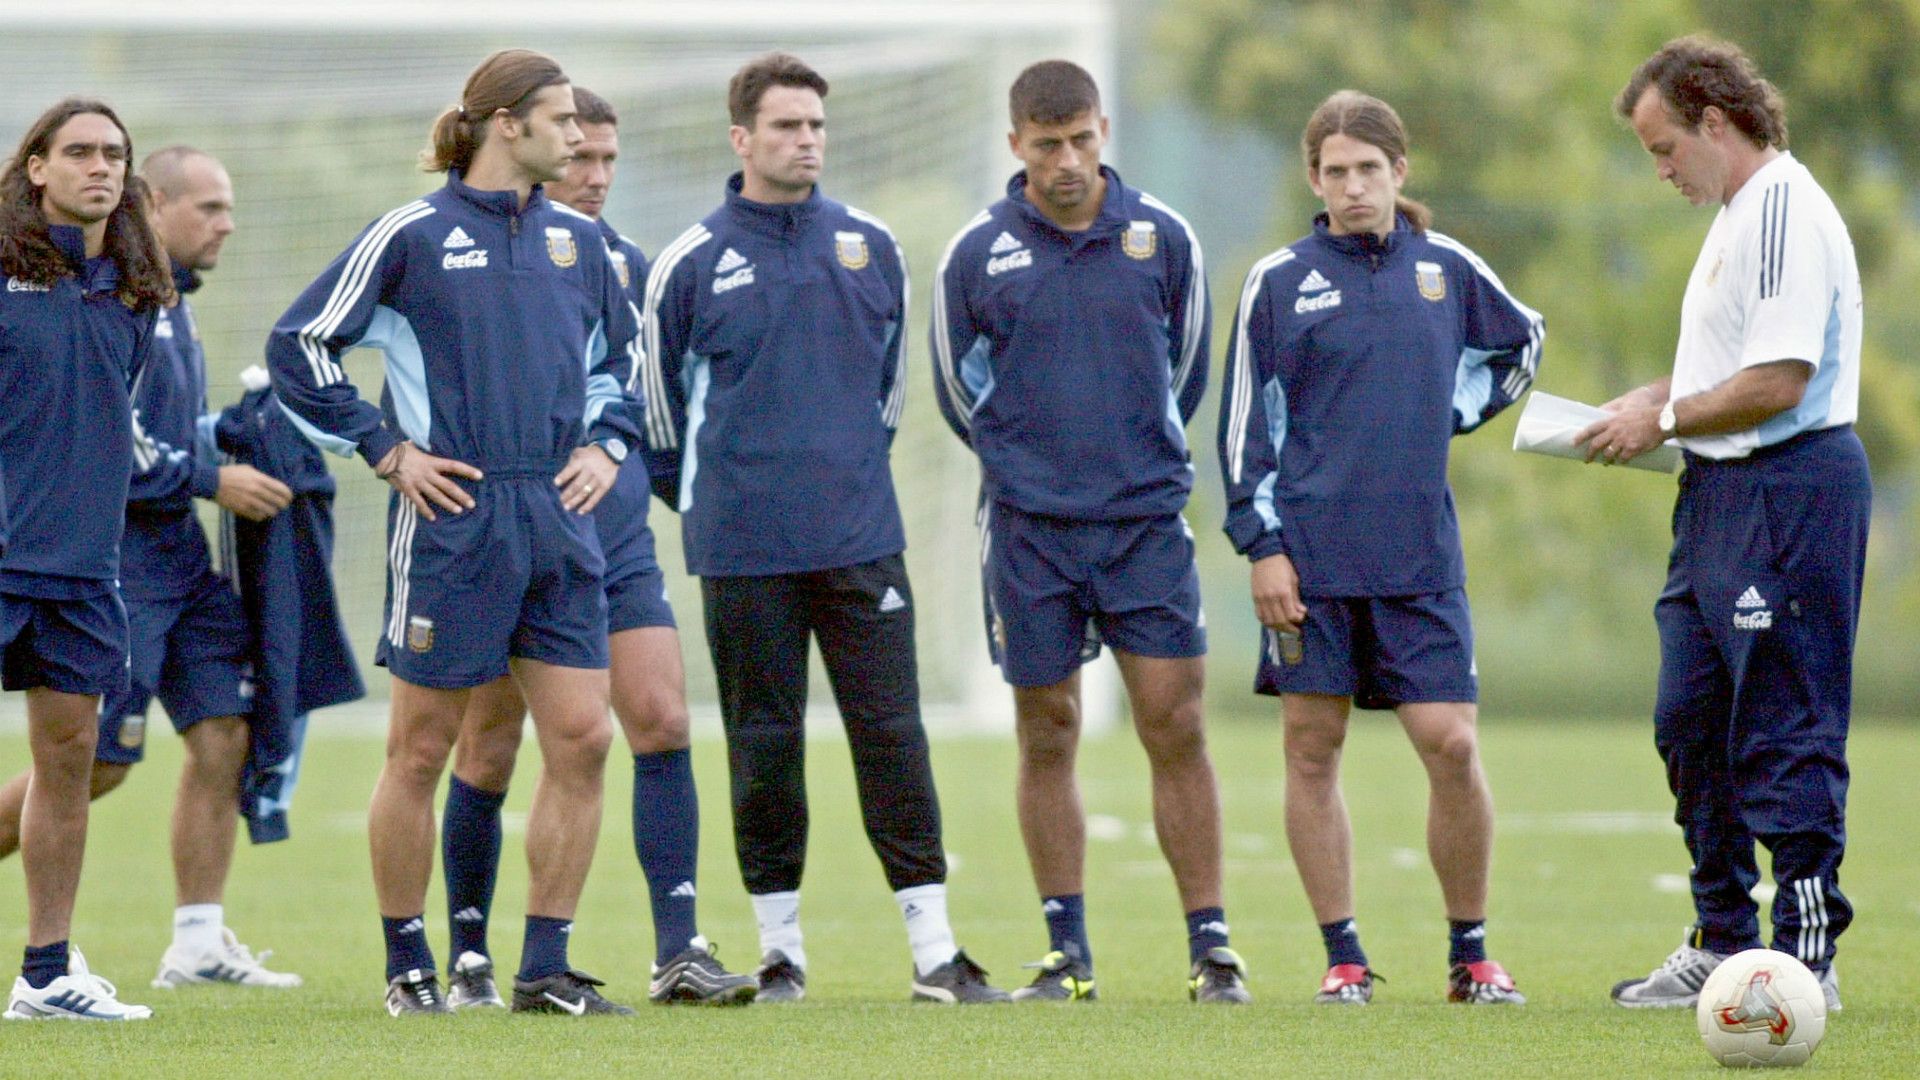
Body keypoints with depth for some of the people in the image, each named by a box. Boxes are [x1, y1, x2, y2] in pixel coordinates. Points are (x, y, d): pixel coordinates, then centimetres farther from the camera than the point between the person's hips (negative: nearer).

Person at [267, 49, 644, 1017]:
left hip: (558, 526, 5)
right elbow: (298, 347, -2)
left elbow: (619, 360, 29)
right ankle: (407, 965, 13)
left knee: (580, 738, -3)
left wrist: (604, 446, 12)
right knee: (421, 748, 1)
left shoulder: (576, 241, 13)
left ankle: (545, 970, 4)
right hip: (452, 524, -5)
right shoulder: (413, 235, -3)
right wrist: (388, 451, -5)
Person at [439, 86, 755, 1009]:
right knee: (487, 754, 3)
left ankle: (677, 951, -9)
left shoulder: (627, 264, 10)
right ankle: (469, 960, 15)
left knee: (663, 724, -9)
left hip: (618, 545, 4)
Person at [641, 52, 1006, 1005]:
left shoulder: (870, 249, 8)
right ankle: (780, 948, 12)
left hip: (861, 537, 2)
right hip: (745, 553, -2)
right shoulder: (692, 264, 0)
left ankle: (934, 950, -3)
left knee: (891, 731, -3)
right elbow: (657, 396, 10)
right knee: (764, 747, 3)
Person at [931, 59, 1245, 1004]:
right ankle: (1067, 951, 10)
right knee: (1047, 735, 3)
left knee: (1174, 726, -5)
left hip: (1147, 520, 0)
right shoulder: (977, 255, 0)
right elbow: (959, 391, 13)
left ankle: (1209, 944, -1)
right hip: (1029, 531, 0)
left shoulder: (1162, 239, 2)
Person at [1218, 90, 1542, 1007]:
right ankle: (1343, 958, 9)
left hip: (1420, 556, 1)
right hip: (1312, 558, -1)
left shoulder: (1447, 269, 7)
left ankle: (1470, 955, 7)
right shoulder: (1279, 281, 1)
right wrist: (1261, 544, -4)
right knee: (1312, 750, 1)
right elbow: (1245, 424, 3)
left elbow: (1521, 345, 26)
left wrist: (1451, 416, 13)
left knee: (1452, 745, -5)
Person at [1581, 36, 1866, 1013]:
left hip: (1790, 487, -11)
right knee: (1691, 724, 12)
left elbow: (1778, 382, -22)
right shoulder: (1737, 217, 19)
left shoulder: (1785, 212, -15)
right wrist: (1657, 400, 14)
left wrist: (1665, 419, -11)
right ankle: (1723, 943, 20)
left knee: (1786, 732, -8)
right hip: (1721, 491, 11)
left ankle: (1806, 957, -5)